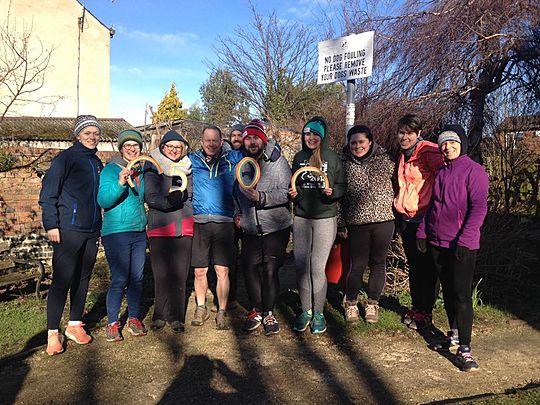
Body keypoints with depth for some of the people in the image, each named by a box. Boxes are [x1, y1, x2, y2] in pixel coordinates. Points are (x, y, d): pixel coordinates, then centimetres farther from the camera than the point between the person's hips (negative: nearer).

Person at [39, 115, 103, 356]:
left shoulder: (97, 163, 15)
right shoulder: (66, 158, -4)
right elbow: (48, 192, -9)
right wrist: (51, 224, -15)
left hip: (91, 231, 6)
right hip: (68, 230, -6)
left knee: (83, 279, 11)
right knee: (62, 280, -5)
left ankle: (74, 325, 24)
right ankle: (53, 333, 4)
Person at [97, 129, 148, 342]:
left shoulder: (142, 171, 13)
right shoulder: (111, 169, -5)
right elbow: (103, 200, -17)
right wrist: (120, 183, -31)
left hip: (140, 232, 6)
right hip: (117, 232, -6)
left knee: (137, 278, 9)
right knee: (119, 279, -6)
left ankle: (134, 318, 22)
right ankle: (112, 323, 8)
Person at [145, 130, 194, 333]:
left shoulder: (188, 168, 15)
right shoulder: (153, 169, 6)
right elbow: (150, 197, -6)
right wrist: (168, 202, -21)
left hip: (184, 227, 2)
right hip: (159, 227, -2)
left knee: (180, 273, 0)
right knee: (161, 274, -1)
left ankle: (176, 317, 9)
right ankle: (160, 315, 13)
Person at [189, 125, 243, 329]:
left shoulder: (232, 158, 10)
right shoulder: (192, 160, 10)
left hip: (224, 222, -1)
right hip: (199, 222, 1)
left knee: (222, 271, 0)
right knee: (199, 271, 6)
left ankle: (221, 312, 15)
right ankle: (201, 308, 27)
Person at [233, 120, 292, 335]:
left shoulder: (277, 160, -5)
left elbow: (285, 192, -14)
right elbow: (236, 192, 24)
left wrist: (262, 197, -25)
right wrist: (237, 213, 11)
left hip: (275, 228, -4)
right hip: (250, 228, 4)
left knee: (270, 270, -2)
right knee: (249, 268, 4)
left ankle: (268, 313, 13)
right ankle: (256, 310, 23)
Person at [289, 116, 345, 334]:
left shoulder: (332, 158, -1)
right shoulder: (299, 157, 9)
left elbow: (342, 186, 2)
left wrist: (332, 192, -19)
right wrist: (292, 192, -3)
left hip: (325, 218, -3)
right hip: (301, 218, 3)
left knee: (317, 267, -1)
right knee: (301, 265, 5)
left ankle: (319, 313, 15)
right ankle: (306, 310, 20)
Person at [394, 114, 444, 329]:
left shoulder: (428, 151, -12)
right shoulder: (403, 155, 14)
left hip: (425, 219, -8)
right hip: (406, 219, 8)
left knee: (427, 268, 3)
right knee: (413, 266, 15)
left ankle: (425, 312, 14)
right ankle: (416, 307, 27)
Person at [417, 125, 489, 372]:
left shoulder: (474, 171, -8)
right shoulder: (441, 173, 14)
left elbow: (479, 208, -14)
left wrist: (464, 239, -20)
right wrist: (422, 231, 11)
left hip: (462, 245, -7)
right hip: (437, 242, 7)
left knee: (461, 293, -8)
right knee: (447, 290, 15)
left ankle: (464, 348, -3)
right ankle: (454, 334, 29)